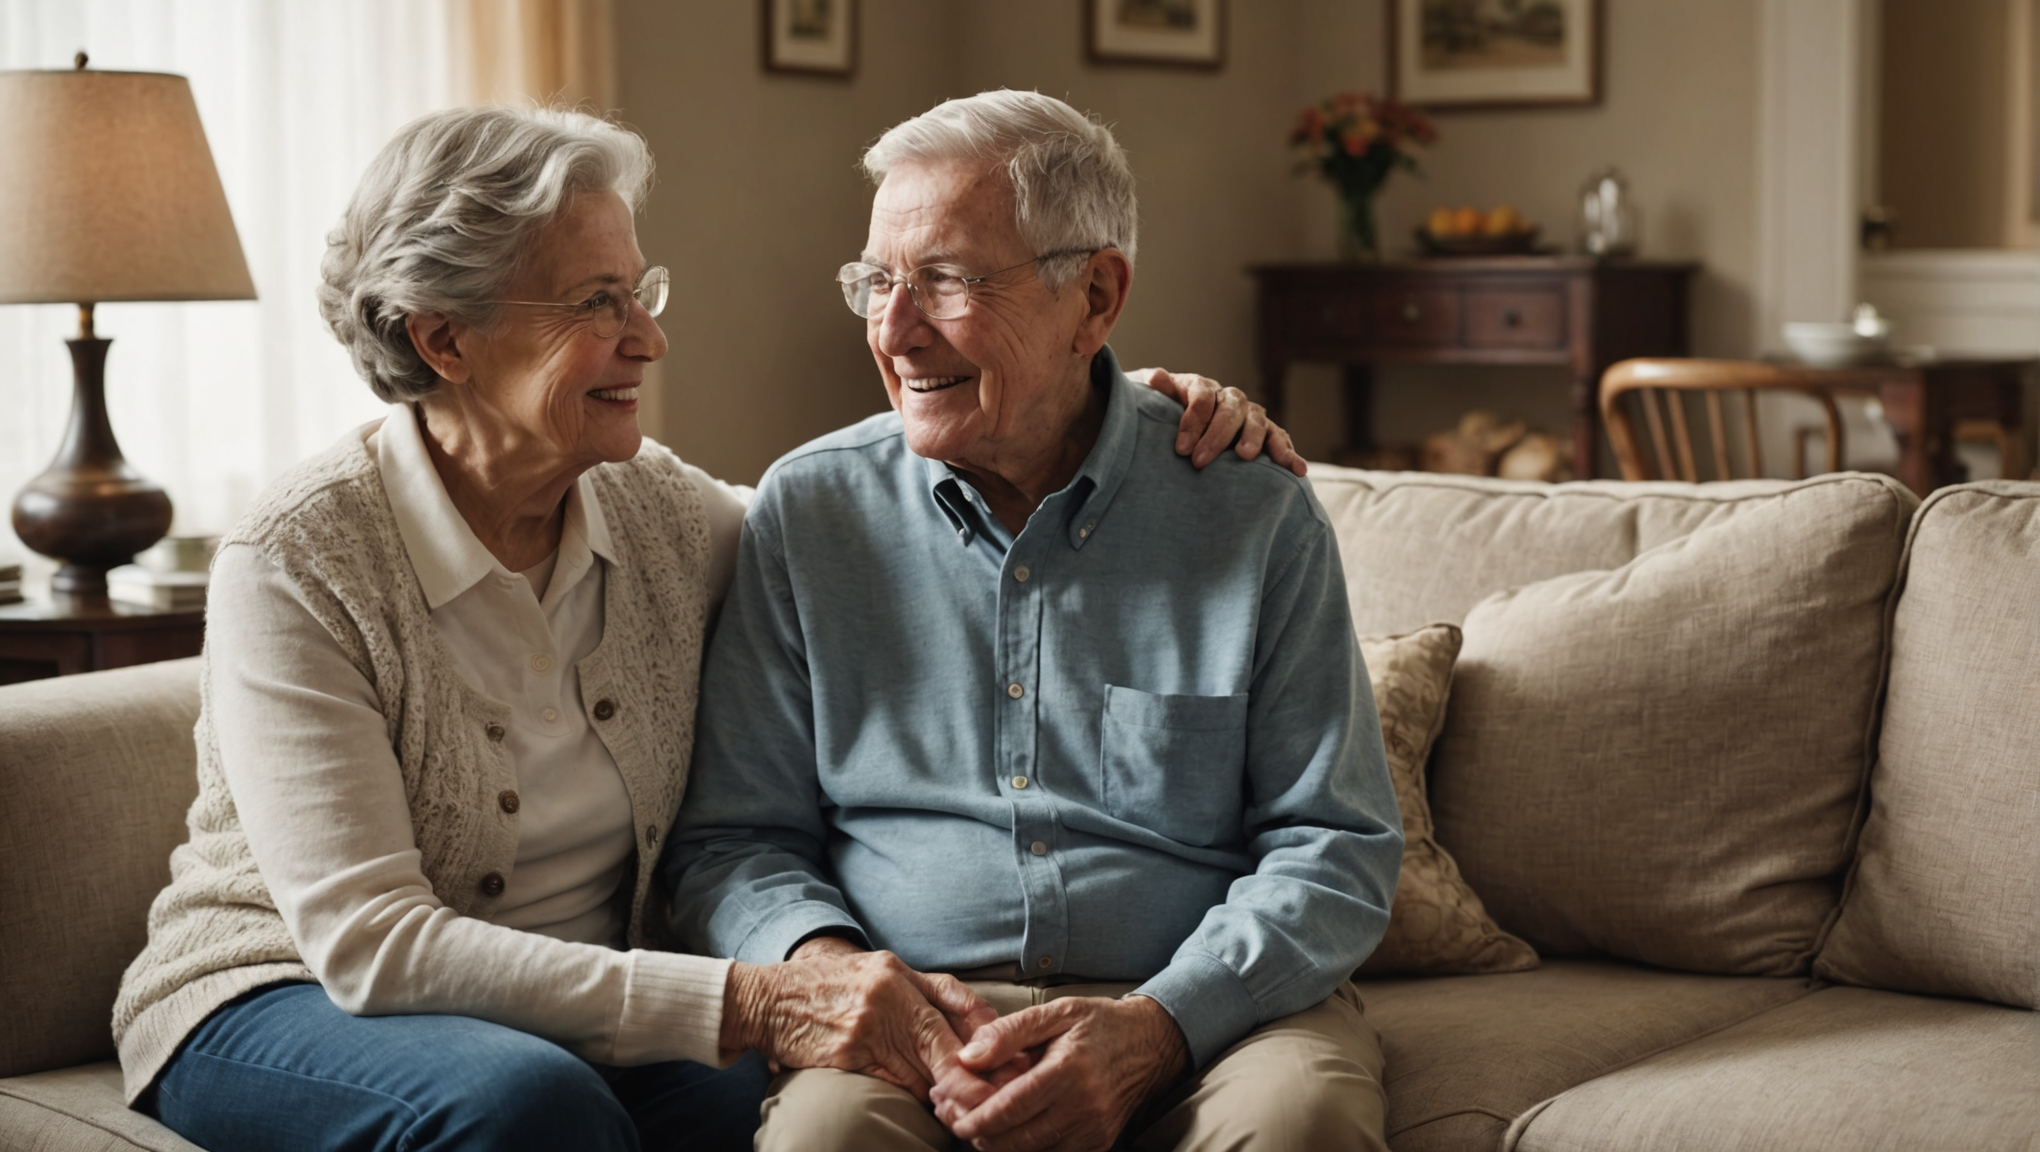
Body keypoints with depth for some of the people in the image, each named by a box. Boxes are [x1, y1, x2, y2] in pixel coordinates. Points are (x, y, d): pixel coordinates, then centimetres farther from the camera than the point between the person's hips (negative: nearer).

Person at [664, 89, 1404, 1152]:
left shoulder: (1257, 518, 2)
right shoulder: (808, 510, 6)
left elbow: (1335, 847, 1)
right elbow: (730, 841, 8)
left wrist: (1156, 1027, -16)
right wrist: (831, 970, -15)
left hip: (1209, 1005, 1)